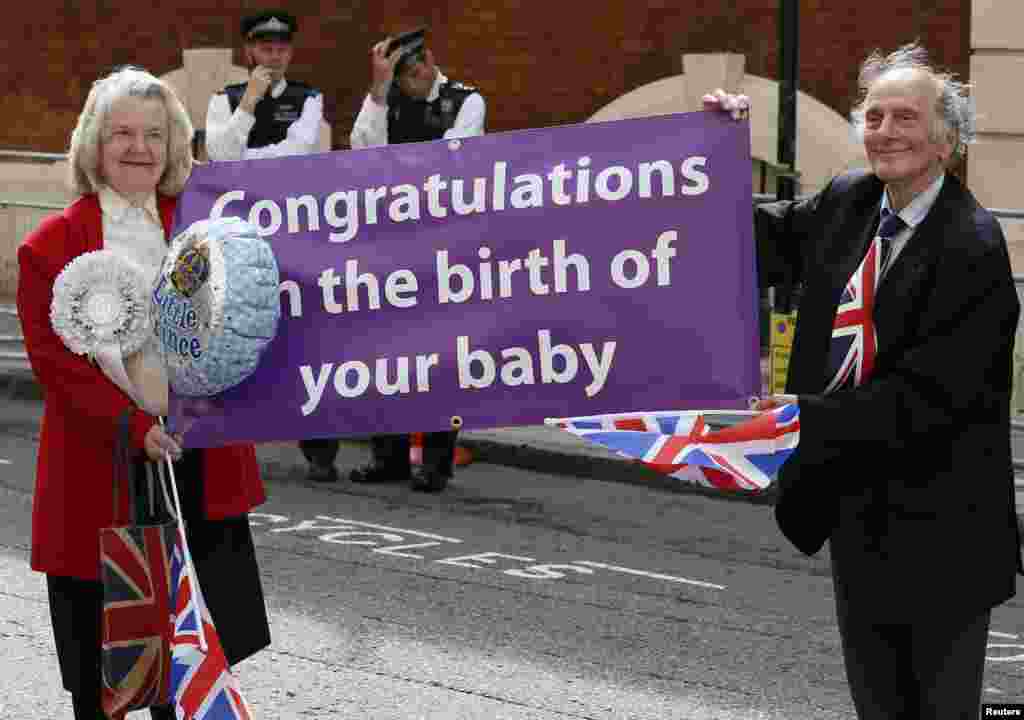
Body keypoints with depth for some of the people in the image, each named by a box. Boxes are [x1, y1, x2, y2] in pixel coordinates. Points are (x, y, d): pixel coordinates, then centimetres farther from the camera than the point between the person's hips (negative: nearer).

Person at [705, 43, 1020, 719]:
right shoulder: (847, 203, 3)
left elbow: (925, 397, -23)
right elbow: (760, 240, 21)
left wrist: (807, 418, -27)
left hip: (937, 523, -7)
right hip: (859, 507, 7)